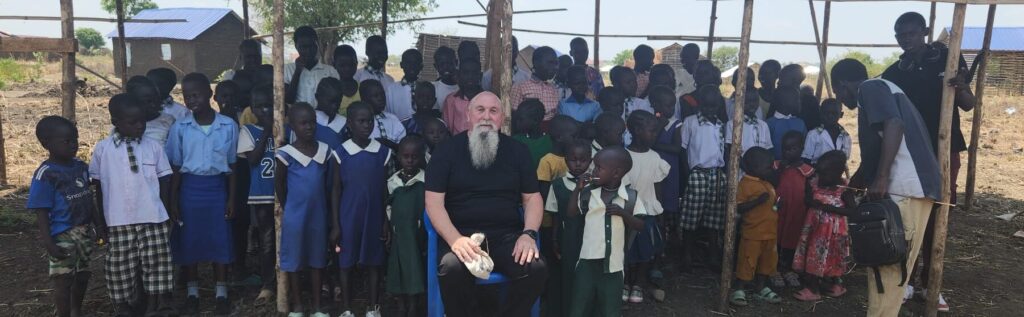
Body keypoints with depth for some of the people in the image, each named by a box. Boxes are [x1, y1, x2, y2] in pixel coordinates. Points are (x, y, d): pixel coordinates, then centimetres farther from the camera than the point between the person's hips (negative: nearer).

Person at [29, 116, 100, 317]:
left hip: (84, 231, 7)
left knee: (82, 275, 18)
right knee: (63, 280, 1)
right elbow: (41, 212, -13)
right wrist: (48, 243, -18)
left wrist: (100, 227, 15)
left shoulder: (81, 167, 6)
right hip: (62, 236, -7)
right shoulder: (45, 174, -14)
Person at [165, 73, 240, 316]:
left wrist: (231, 198, 0)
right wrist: (173, 199, 1)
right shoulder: (180, 128, -2)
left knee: (220, 241, 5)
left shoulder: (228, 126, -4)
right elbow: (175, 167, 3)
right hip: (190, 188, 1)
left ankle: (221, 293, 18)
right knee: (188, 242, 8)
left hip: (217, 188, -1)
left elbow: (231, 166, 2)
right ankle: (192, 293, 24)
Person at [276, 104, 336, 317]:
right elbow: (279, 184, 2)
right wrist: (289, 208, 9)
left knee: (317, 260, 11)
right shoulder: (286, 153, -11)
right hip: (295, 216, -2)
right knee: (294, 261, 7)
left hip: (318, 215, 3)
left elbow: (333, 184, 3)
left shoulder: (326, 151, -2)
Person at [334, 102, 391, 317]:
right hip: (348, 217, -1)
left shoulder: (383, 152, -1)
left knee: (374, 262, 8)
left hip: (374, 217, 1)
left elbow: (384, 189, 4)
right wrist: (335, 224, -3)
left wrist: (386, 220, 2)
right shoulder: (341, 152, -4)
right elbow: (336, 190, 0)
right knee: (346, 263, 7)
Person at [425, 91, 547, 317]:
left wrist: (529, 234, -8)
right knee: (452, 269, -35)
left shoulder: (517, 151, 12)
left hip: (507, 235, 2)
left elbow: (532, 197, 12)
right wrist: (455, 239, -19)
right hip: (461, 234, -2)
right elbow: (434, 201, -3)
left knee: (537, 269, -27)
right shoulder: (447, 150, 4)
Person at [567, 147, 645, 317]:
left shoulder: (630, 196, -3)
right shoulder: (588, 192, 1)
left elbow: (640, 226, 0)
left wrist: (623, 213, -16)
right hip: (588, 258, 1)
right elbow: (572, 213, 6)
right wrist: (577, 189, -4)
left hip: (613, 261, -1)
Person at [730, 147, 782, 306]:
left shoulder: (767, 184, 11)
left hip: (769, 232, 8)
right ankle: (739, 290, 9)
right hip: (752, 233, -8)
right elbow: (738, 208, -21)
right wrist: (757, 201, -29)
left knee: (767, 261, 16)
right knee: (747, 262, -1)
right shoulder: (745, 184, -15)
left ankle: (761, 288, 29)